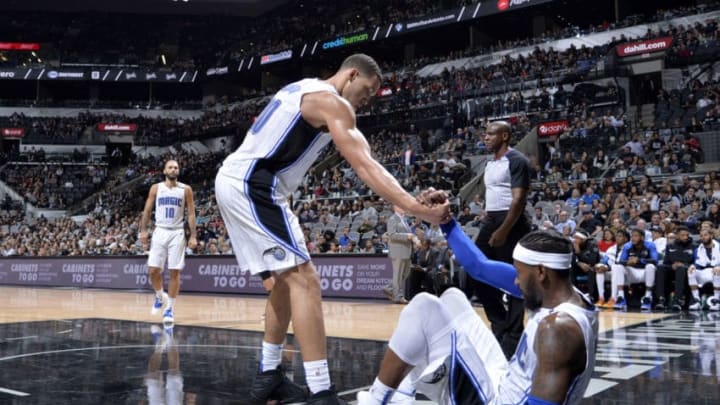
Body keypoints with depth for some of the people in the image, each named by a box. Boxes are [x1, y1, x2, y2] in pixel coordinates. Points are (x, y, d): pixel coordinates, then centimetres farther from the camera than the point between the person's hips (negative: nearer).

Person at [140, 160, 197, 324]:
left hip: (177, 233, -1)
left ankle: (170, 309, 4)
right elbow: (147, 210, 7)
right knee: (153, 270, -4)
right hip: (160, 231, 1)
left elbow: (191, 214, 1)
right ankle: (160, 297, 23)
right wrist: (143, 230, -4)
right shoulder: (156, 188, 5)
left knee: (174, 272, -3)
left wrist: (193, 236, -7)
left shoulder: (186, 189, 2)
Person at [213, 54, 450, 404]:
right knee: (303, 279, -15)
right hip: (251, 186, -11)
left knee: (288, 277, 17)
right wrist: (419, 210, -28)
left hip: (234, 180, 11)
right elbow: (365, 166, -22)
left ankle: (267, 375, 24)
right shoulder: (331, 101, -10)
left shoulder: (302, 88, 21)